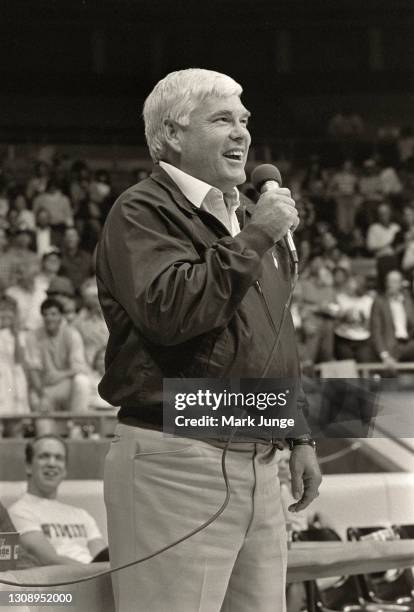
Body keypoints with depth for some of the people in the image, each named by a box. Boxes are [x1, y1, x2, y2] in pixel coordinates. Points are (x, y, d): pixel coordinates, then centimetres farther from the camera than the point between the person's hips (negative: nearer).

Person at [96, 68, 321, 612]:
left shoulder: (248, 217, 20)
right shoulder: (141, 213, -7)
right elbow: (169, 312, -24)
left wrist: (301, 435, 22)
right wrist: (253, 240, -18)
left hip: (257, 464, 8)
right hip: (175, 463, -8)